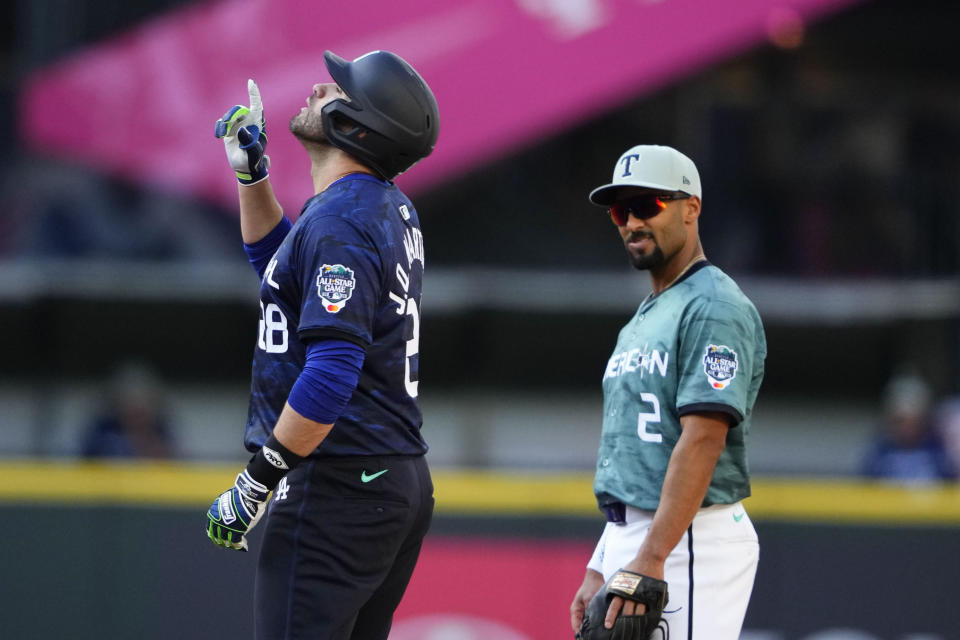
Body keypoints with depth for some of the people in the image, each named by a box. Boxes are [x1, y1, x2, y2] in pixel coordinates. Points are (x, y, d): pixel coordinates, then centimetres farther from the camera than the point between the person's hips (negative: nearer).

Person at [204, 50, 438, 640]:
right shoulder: (391, 209, 14)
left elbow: (331, 374, -25)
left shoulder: (340, 220, -16)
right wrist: (251, 173, 23)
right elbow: (279, 261, 35)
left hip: (339, 486, -10)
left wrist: (255, 484, -21)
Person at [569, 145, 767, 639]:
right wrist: (599, 569, 18)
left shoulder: (715, 309, -11)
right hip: (628, 541, 10)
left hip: (690, 543, -10)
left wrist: (652, 559, -26)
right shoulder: (643, 320, 21)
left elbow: (703, 440, -20)